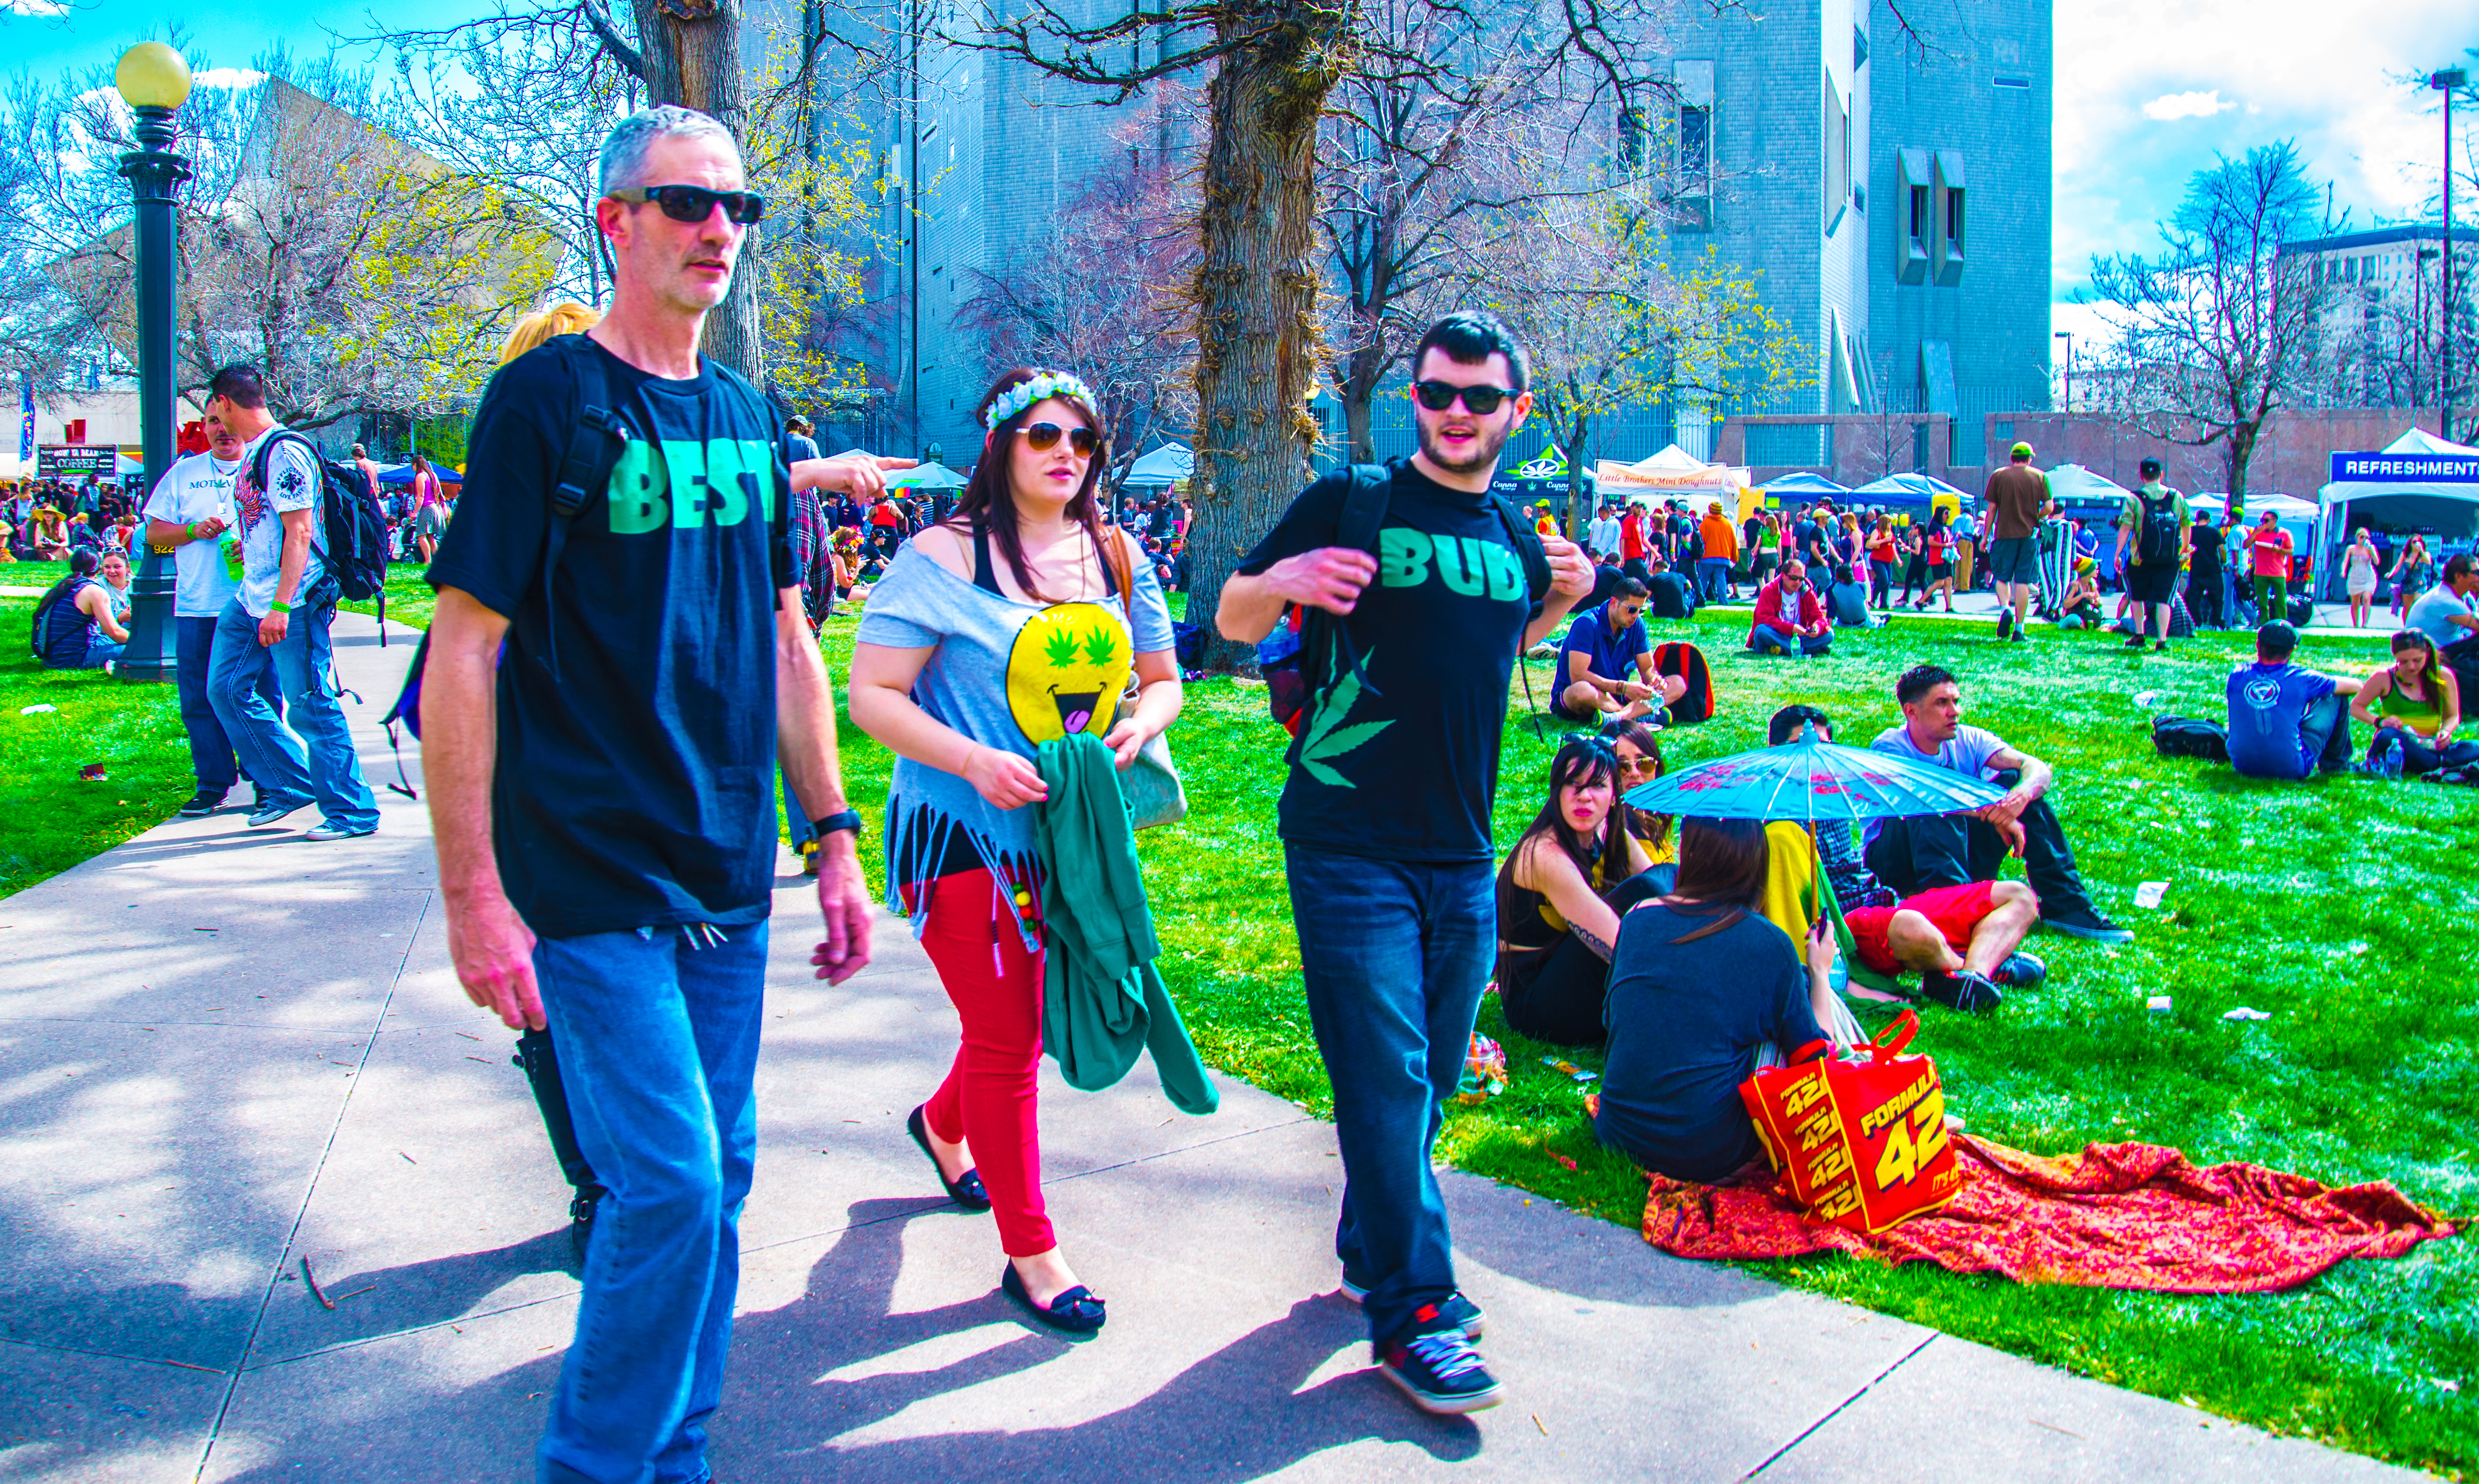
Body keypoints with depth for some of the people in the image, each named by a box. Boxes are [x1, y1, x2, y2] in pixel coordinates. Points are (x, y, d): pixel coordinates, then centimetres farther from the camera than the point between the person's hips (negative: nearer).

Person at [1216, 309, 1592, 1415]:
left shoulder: (1514, 536, 11)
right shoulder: (1350, 502, -4)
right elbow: (1233, 620, -1)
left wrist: (1560, 605, 8)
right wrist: (1283, 580, -23)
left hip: (1461, 853, 6)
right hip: (1350, 843, -5)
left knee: (1429, 1077, 14)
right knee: (1387, 1077, -6)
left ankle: (1371, 1253, 33)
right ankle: (1410, 1314, 4)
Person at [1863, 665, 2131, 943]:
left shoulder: (1967, 740, 0)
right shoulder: (1889, 747, -14)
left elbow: (2039, 769, -13)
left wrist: (2021, 796, -36)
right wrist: (1995, 815, -37)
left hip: (1962, 859, 5)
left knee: (2017, 780, -10)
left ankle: (2067, 906, -13)